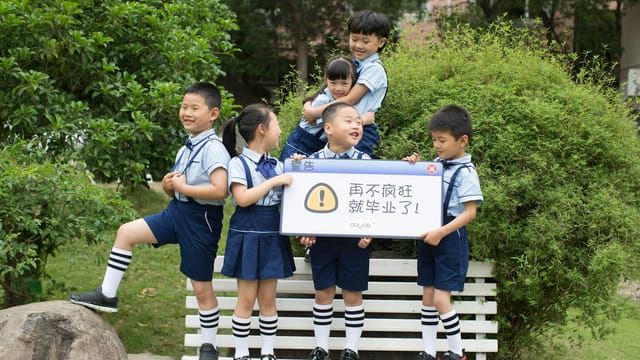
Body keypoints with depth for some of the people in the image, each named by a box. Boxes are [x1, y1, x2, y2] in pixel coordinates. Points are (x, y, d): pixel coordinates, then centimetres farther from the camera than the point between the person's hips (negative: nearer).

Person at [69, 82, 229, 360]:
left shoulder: (213, 148, -16)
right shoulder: (185, 149, 11)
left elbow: (220, 190, -28)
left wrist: (183, 187, -20)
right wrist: (169, 186, -4)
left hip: (201, 219, -8)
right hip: (177, 211, 8)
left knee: (202, 288, 2)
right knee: (126, 232, -1)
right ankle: (107, 295, 8)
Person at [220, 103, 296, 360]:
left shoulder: (278, 166, 9)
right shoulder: (239, 163, -7)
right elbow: (243, 199, -18)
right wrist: (273, 182, -18)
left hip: (272, 237, 5)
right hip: (247, 235, -5)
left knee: (268, 299, 8)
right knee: (247, 299, 0)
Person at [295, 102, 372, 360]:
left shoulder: (365, 161, -3)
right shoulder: (312, 161, -3)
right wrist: (304, 232, -6)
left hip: (354, 239, 0)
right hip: (322, 239, 1)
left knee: (353, 294, 6)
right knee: (323, 292, 9)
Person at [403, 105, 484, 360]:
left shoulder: (465, 172, -13)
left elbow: (469, 212, -17)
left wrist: (441, 233, -24)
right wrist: (414, 168, 5)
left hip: (450, 239, -7)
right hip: (429, 237, 7)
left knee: (440, 299, -9)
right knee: (428, 296, 9)